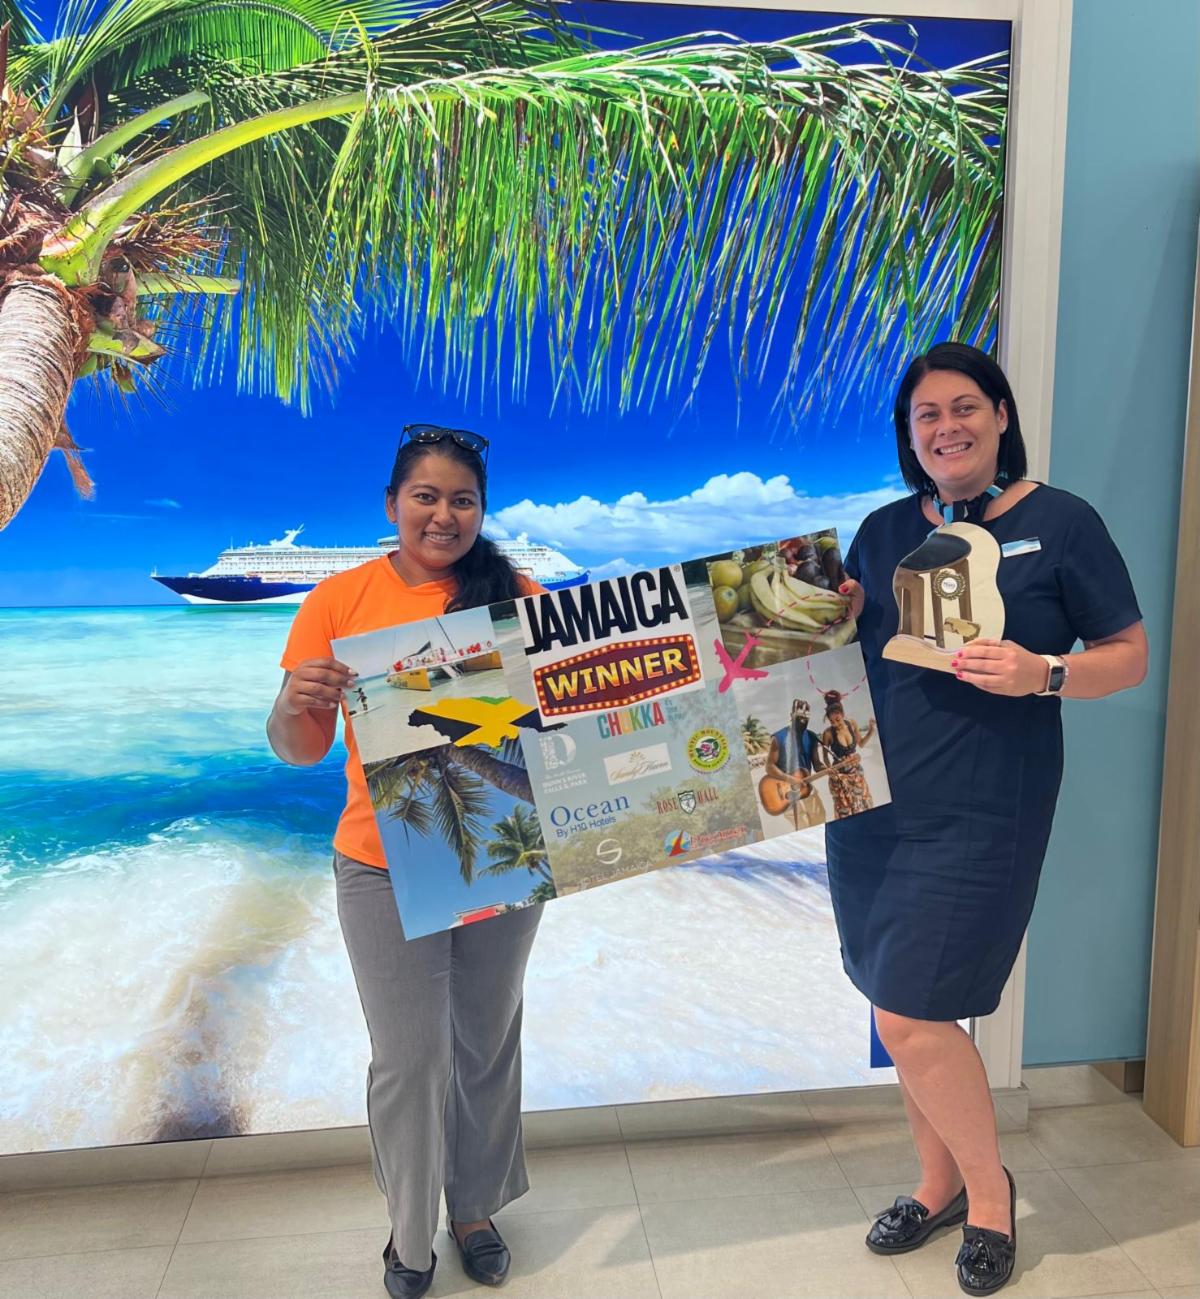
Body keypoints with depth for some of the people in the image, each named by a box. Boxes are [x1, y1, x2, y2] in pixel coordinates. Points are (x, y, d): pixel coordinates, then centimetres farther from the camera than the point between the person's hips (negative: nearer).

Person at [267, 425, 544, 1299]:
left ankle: (475, 1209, 41)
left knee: (487, 1044, 17)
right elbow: (298, 748, -3)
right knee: (408, 1056, 9)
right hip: (388, 867, -1)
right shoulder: (342, 598, -4)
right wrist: (299, 701, -24)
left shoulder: (517, 596, -2)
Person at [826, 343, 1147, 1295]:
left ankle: (990, 1187, 24)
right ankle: (940, 1183, 38)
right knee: (909, 1012, 14)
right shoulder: (884, 530, 9)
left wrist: (1043, 674, -20)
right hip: (871, 806, 5)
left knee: (911, 1018, -5)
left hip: (981, 815, -5)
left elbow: (1132, 657, -1)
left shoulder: (1062, 522, -3)